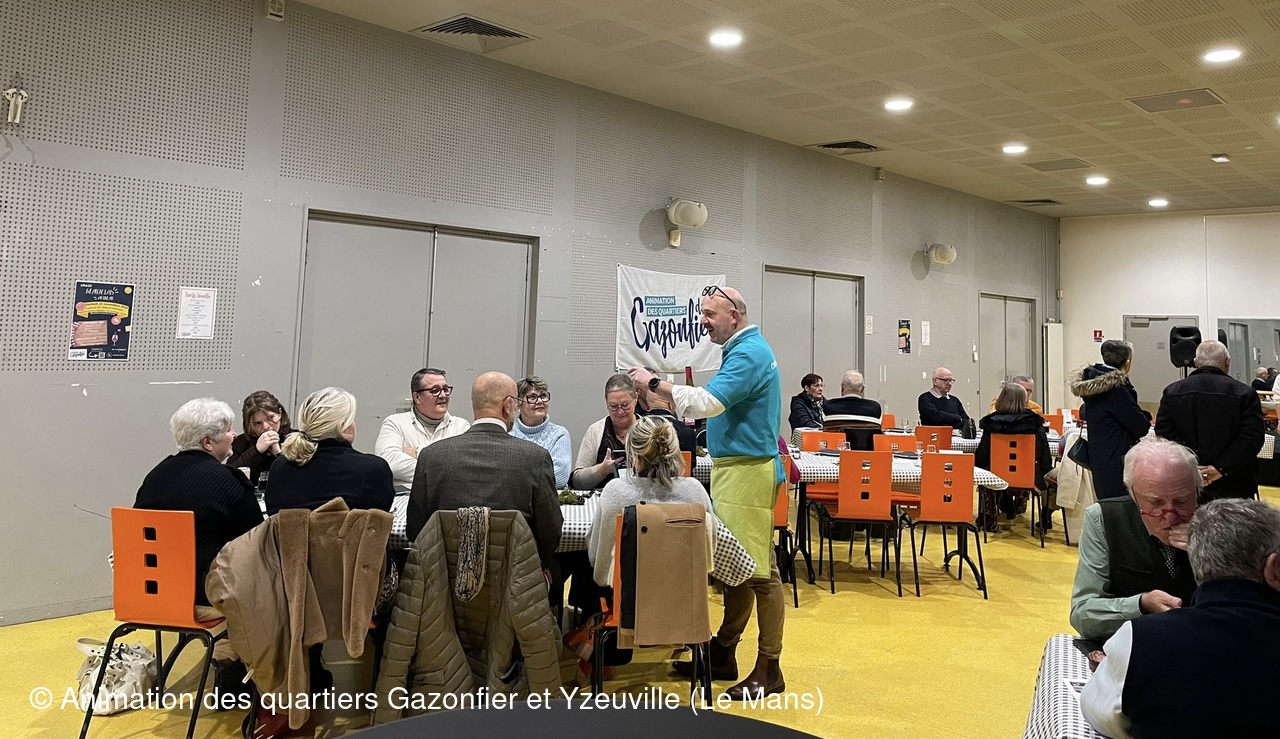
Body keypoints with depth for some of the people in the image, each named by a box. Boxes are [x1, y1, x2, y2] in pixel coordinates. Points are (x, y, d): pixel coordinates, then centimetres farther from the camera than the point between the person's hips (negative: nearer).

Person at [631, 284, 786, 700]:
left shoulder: (748, 353, -15)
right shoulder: (744, 349, 17)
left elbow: (708, 402, -25)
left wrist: (655, 384, -15)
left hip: (747, 472, -11)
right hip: (734, 468, 11)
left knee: (757, 569, -5)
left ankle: (769, 669, 2)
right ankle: (723, 655, 23)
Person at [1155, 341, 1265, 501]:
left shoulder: (1172, 392, 1)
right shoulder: (1244, 393, -6)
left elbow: (1165, 434, -7)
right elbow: (1253, 438, -14)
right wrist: (1221, 468, -16)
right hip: (1234, 486, -2)